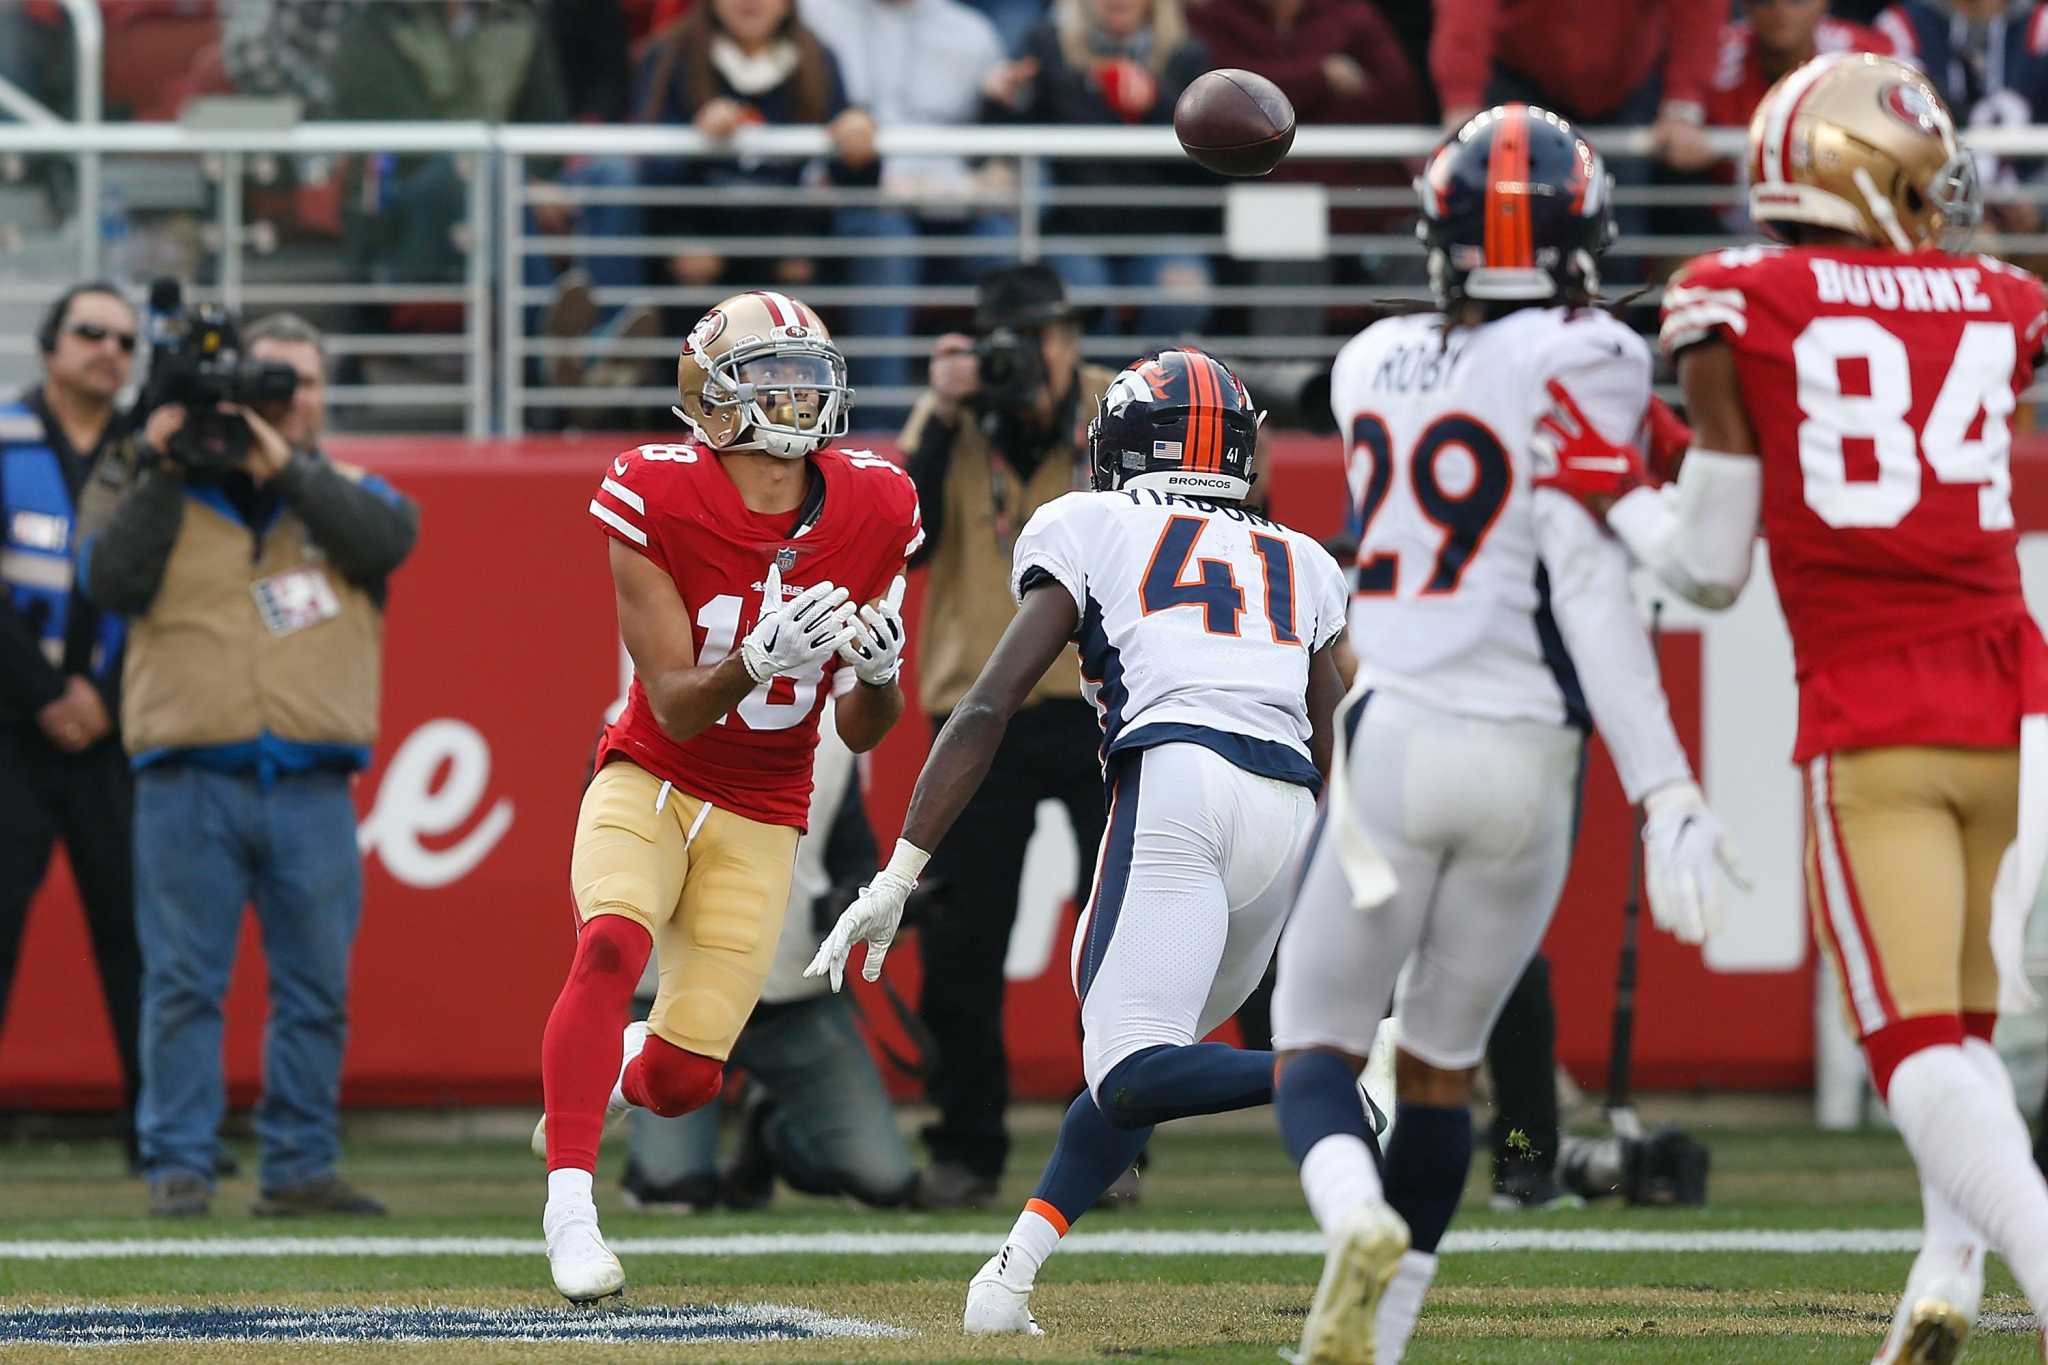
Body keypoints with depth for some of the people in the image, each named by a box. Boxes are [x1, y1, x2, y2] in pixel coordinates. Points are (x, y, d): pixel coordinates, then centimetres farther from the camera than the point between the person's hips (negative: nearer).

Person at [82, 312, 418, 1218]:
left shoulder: (346, 495, 15)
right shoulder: (163, 490, 12)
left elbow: (389, 538, -7)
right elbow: (111, 581, -3)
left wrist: (285, 469, -11)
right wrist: (160, 473, -7)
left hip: (312, 790, 2)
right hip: (189, 782, -2)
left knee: (315, 989, 3)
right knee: (183, 984, -3)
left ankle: (301, 1168, 10)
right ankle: (178, 1168, 1)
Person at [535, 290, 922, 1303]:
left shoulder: (874, 511, -7)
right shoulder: (656, 499, -16)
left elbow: (862, 733, 1)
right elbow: (674, 708, -17)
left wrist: (878, 672, -22)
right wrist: (760, 660, -36)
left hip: (759, 820, 3)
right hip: (648, 779, -2)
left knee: (685, 1074, -4)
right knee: (613, 943, -33)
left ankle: (608, 1085, 33)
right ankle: (569, 1200, -27)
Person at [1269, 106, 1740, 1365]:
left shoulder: (1375, 366, 8)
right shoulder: (1582, 364, -6)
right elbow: (1587, 585, -13)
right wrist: (1667, 791, -16)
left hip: (1392, 732, 1)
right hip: (1530, 747, -1)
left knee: (1316, 1048, 7)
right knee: (1443, 1060, 16)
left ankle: (1360, 1219, -25)